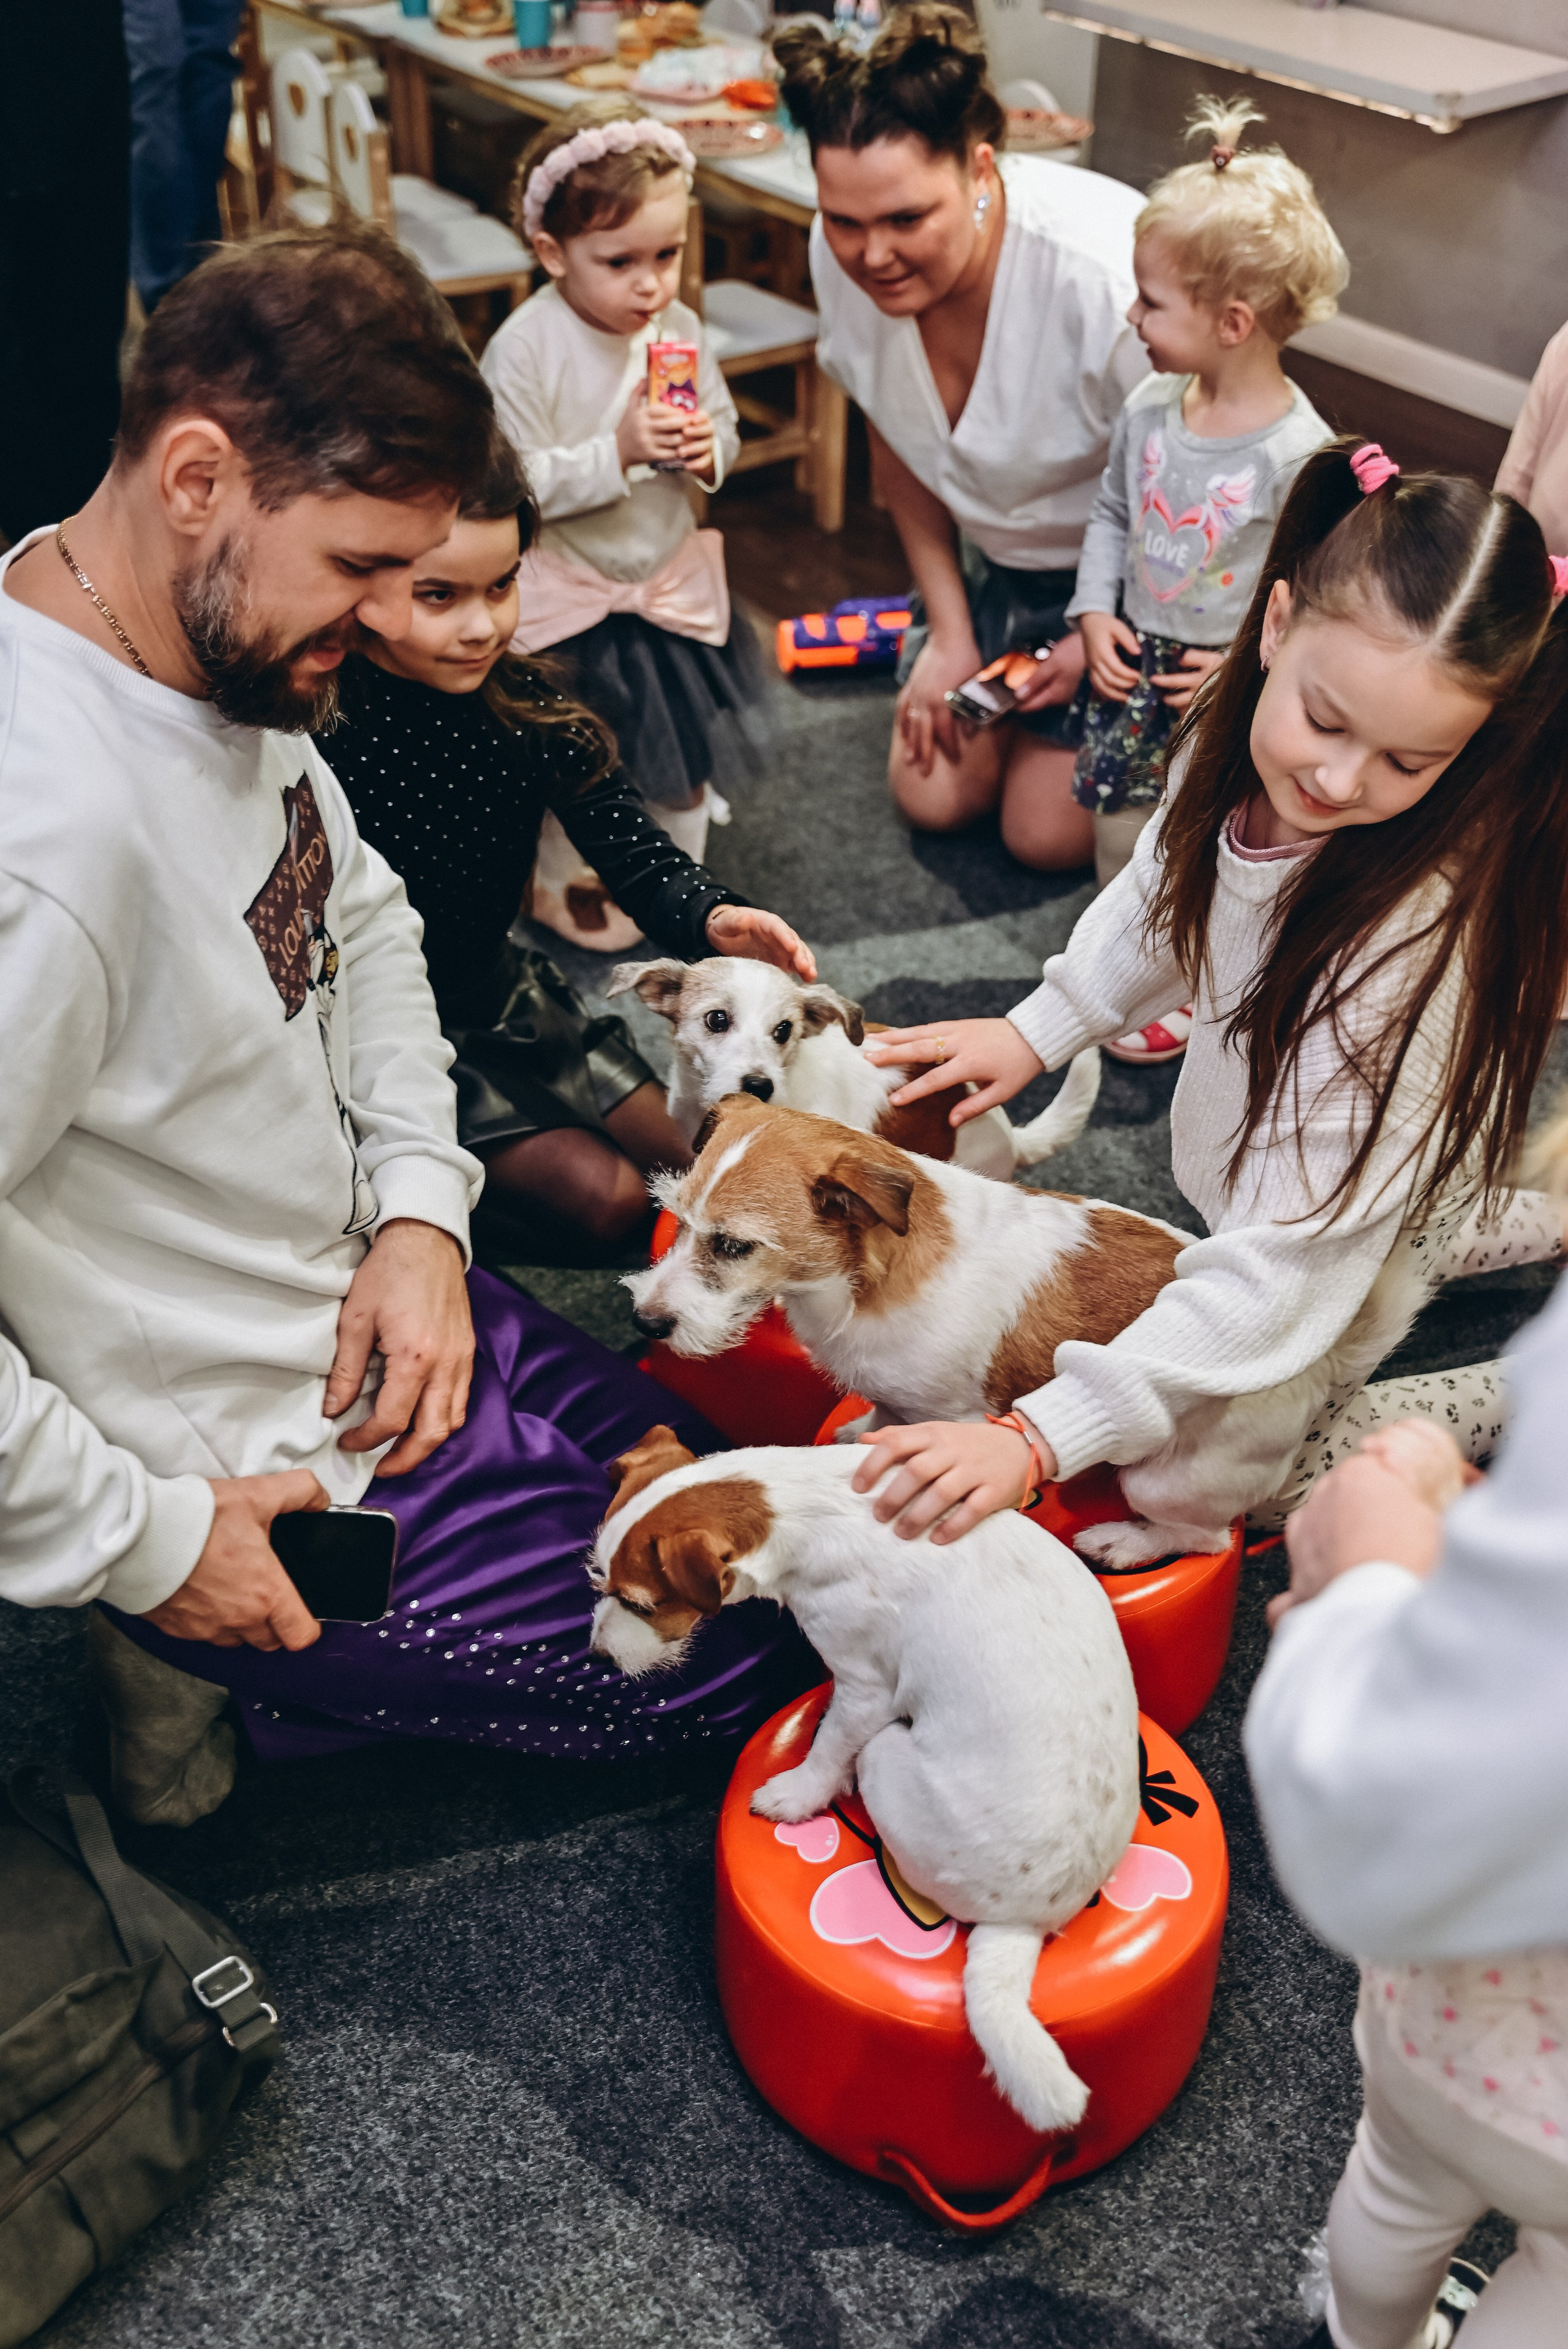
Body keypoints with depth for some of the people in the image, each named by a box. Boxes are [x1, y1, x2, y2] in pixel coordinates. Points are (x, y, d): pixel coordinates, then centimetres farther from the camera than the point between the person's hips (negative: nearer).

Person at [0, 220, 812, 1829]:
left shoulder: (228, 642, -6)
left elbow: (355, 914, 10)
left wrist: (420, 1206, -4)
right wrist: (141, 1540, -20)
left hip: (365, 1298, 9)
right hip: (267, 1470, -9)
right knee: (726, 1656, 8)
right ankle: (213, 1675, 10)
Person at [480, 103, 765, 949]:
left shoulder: (681, 330, -4)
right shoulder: (524, 348, -19)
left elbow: (724, 429, 7)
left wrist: (707, 451, -17)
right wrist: (619, 452, -31)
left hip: (671, 577, 5)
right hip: (567, 596, -4)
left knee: (690, 750, 14)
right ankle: (558, 883, 32)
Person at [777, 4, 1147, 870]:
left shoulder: (1107, 278, -36)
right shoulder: (841, 256, -18)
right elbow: (900, 448, 0)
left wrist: (1102, 641, -14)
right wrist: (949, 630, 0)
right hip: (993, 555, 5)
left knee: (1049, 830, -5)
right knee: (931, 795, 5)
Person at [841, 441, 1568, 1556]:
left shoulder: (1416, 933, -41)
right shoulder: (1241, 746, -23)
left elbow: (1297, 1255, -39)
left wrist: (1041, 1435, -42)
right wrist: (1040, 1027, -3)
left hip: (1362, 1222, -7)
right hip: (1260, 1155, 7)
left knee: (1190, 1478, 6)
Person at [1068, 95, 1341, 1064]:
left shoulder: (1300, 452, -22)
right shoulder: (1151, 408, -5)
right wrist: (1097, 613, -3)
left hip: (1231, 686, -5)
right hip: (1135, 659, 5)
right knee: (1121, 822, 14)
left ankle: (1192, 991, 28)